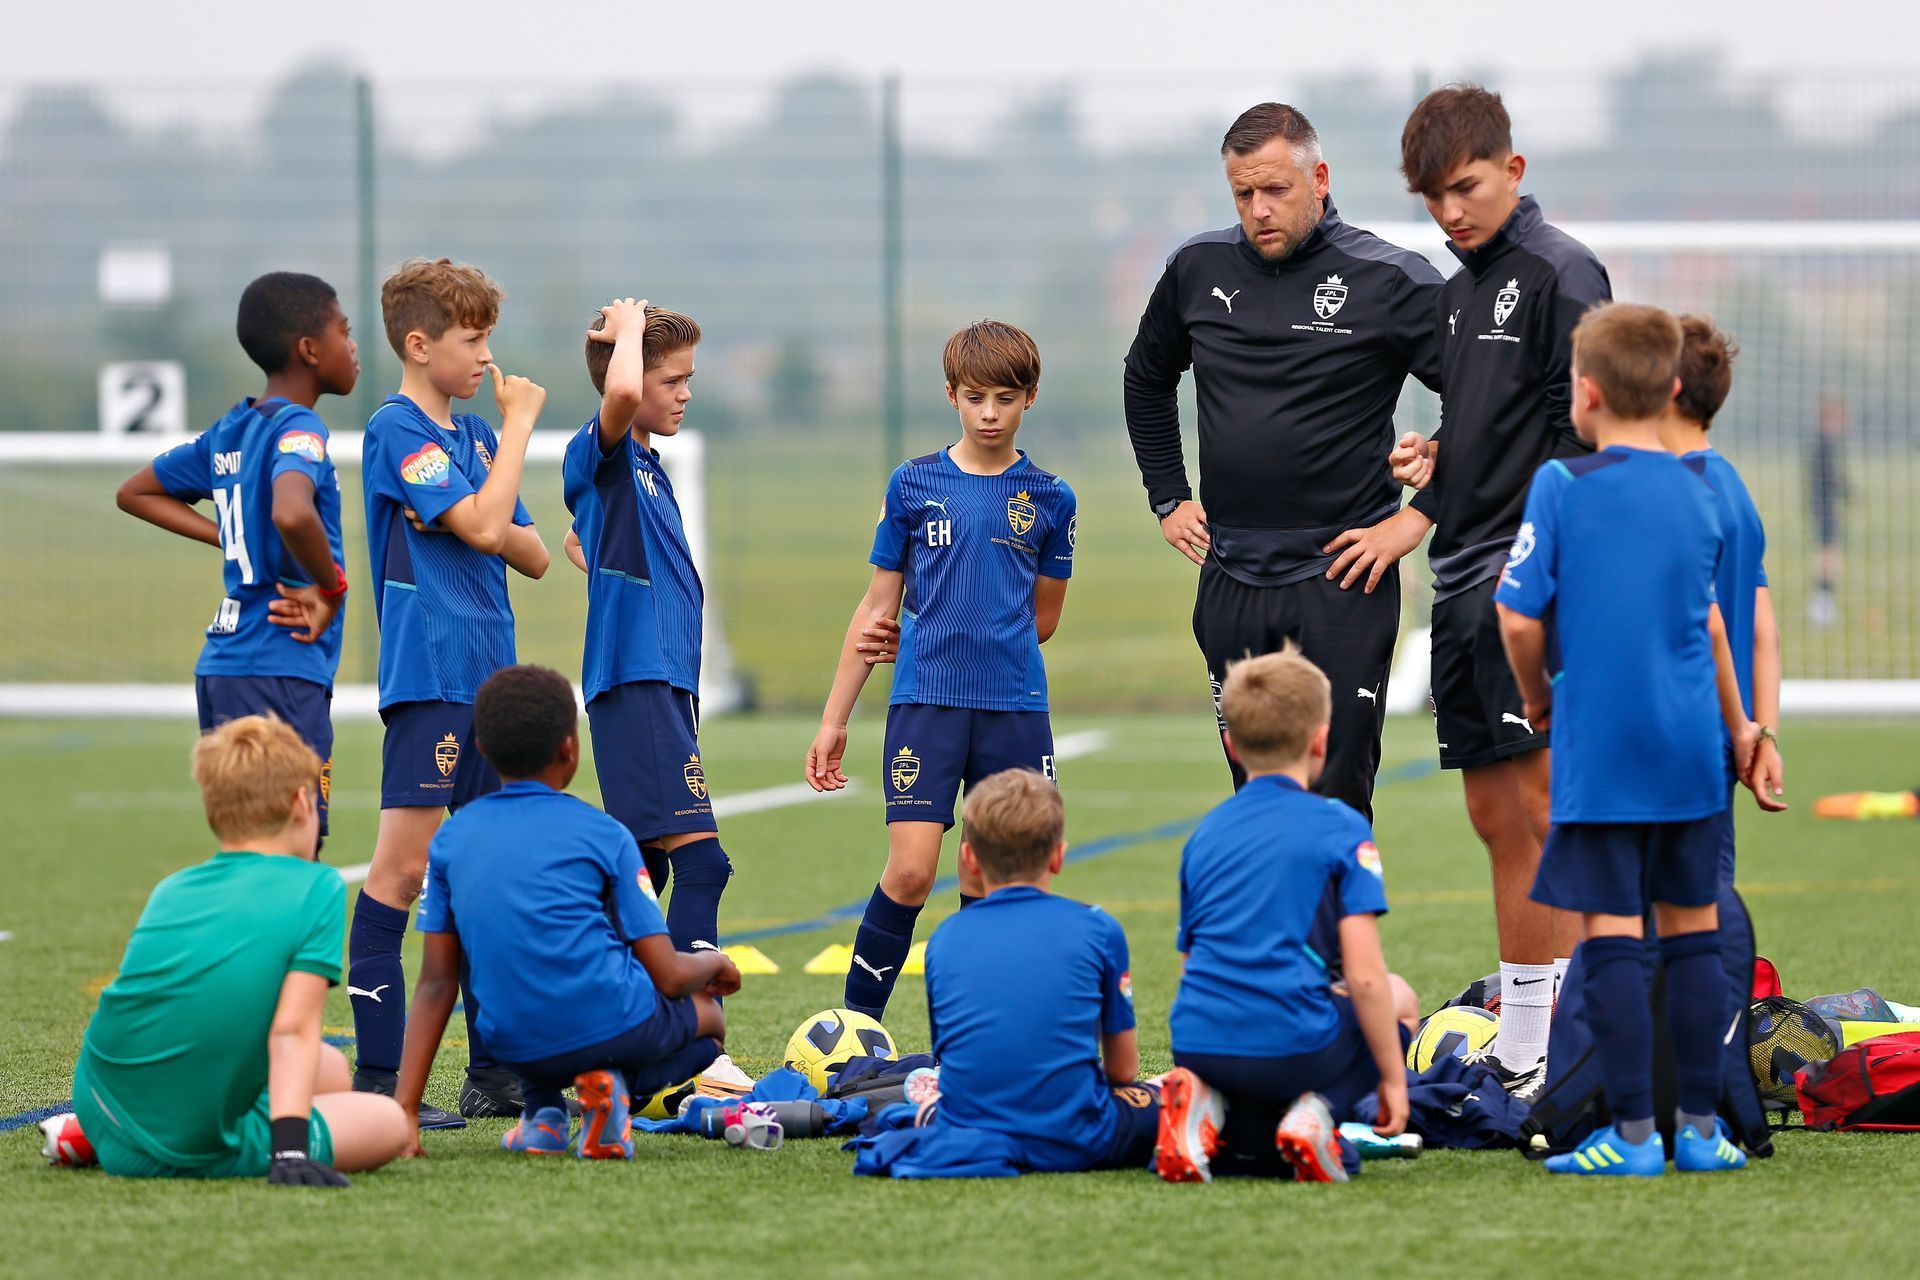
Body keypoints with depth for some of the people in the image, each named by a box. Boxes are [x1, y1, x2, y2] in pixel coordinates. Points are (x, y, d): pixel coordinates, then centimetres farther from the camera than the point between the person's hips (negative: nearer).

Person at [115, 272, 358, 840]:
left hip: (223, 664, 9)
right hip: (280, 672, -9)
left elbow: (136, 493, 27)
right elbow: (291, 513, -34)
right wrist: (329, 584, -16)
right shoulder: (297, 428, -12)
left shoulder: (229, 431, 14)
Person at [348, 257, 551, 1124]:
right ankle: (376, 1076, -13)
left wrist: (502, 534, -7)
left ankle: (494, 1074, 14)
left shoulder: (474, 435, 17)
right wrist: (519, 426, -6)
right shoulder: (397, 431, -8)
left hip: (490, 677, 9)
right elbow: (481, 524, -17)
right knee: (406, 865, -11)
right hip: (428, 675, -8)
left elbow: (531, 554, 16)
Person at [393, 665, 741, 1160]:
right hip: (612, 1023, -4)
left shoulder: (452, 837, 7)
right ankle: (615, 1086, -3)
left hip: (515, 1045, 4)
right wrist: (714, 964, 22)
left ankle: (543, 1111, 11)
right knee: (705, 1014, 29)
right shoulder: (603, 834, -2)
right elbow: (668, 975, -3)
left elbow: (436, 982, 5)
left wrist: (404, 1111, 5)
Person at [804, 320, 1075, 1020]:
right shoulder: (914, 484, 5)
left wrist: (947, 641, 10)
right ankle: (855, 1024, -2)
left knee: (986, 881, 3)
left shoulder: (1048, 498, 6)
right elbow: (878, 609, 9)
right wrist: (833, 720, 8)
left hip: (1015, 707, 1)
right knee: (910, 871, -11)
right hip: (924, 702, -1)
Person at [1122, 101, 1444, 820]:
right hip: (1229, 581, 5)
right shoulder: (1199, 269, 8)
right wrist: (1167, 499, 21)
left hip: (1341, 585, -5)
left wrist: (1418, 517, -9)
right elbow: (1147, 380, 27)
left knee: (1334, 801, -7)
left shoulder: (1388, 281, -6)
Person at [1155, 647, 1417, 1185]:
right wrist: (1392, 1077, 4)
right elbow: (1364, 974, -7)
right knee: (1397, 1001, 27)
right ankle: (1317, 1110, -1)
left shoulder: (1205, 833, 16)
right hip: (1292, 1046, -5)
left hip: (1199, 1043, 5)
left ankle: (1204, 1106, -2)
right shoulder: (1339, 828, -1)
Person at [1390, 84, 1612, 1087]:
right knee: (1495, 815, 8)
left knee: (1546, 804, -12)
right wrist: (1431, 463, 7)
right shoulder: (1459, 290, 19)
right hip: (1463, 584, 9)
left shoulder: (1560, 271, -6)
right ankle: (1514, 1054, 11)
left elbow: (1583, 430, -12)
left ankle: (1565, 1043, -12)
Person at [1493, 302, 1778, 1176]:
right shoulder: (1696, 495, 8)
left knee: (1610, 935, -2)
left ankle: (1632, 1134, -3)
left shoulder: (1563, 488, -8)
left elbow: (1519, 618, -10)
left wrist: (1539, 701, 10)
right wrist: (1738, 727, 34)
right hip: (1690, 749, 5)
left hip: (1599, 751, -5)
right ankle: (1700, 1128, 13)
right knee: (1693, 934, 10)